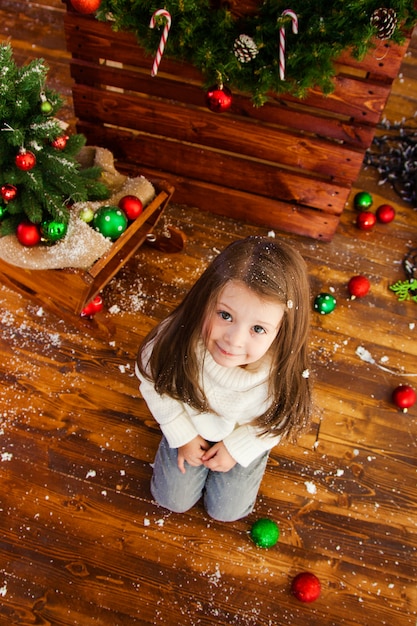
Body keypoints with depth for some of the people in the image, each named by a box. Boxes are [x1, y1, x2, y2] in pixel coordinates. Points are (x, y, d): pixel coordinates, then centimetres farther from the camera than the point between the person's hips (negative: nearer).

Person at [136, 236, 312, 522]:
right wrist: (184, 436, -8)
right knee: (174, 500, 15)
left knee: (227, 511, 13)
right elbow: (156, 386, -16)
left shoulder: (285, 373, -40)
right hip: (190, 423, 1)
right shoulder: (176, 341, -40)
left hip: (245, 435, 0)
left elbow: (279, 421, -15)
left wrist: (236, 448, -10)